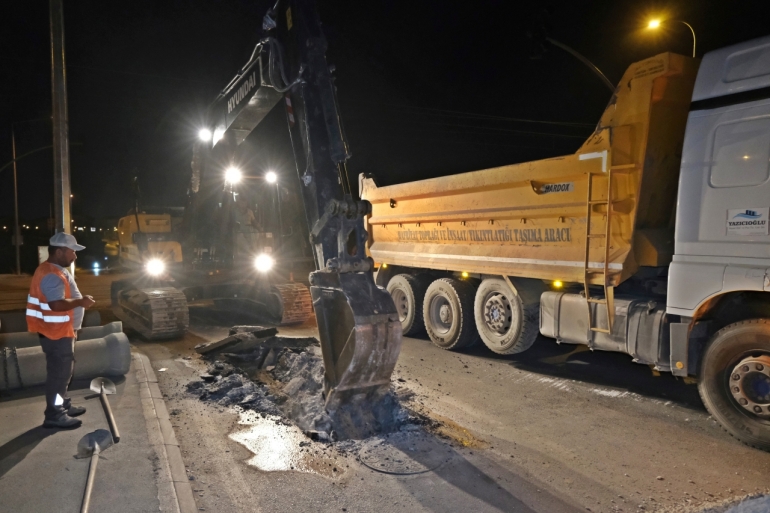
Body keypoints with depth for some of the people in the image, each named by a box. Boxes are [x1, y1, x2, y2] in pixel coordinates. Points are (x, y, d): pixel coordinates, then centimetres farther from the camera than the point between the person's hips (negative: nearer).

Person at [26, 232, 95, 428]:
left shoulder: (57, 271, 12)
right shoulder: (51, 274, -23)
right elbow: (57, 304, -33)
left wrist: (80, 301, 13)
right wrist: (81, 302, -26)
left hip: (62, 331, 11)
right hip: (55, 333, -11)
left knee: (63, 371, 19)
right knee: (59, 372, -3)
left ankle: (63, 405, 30)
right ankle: (54, 415, 6)